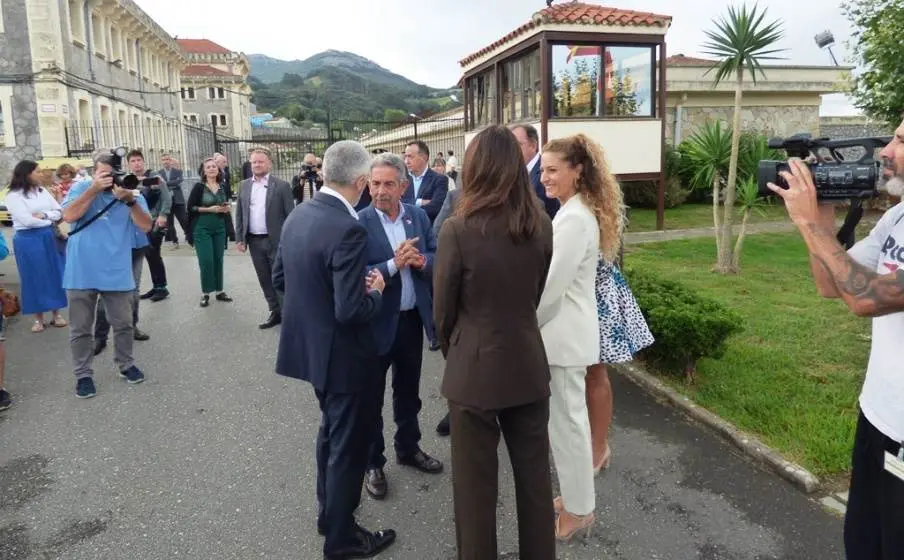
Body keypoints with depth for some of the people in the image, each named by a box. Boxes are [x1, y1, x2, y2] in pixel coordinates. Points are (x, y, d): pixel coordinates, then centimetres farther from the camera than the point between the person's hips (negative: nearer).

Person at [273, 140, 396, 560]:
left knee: (332, 431, 27)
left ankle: (329, 513, 45)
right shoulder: (349, 230, -27)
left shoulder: (297, 216, 0)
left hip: (310, 345, 9)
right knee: (348, 443, 10)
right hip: (342, 353, -9)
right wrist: (375, 291, -10)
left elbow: (280, 279, 9)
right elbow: (351, 311, -29)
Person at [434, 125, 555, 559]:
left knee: (476, 482, 12)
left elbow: (443, 310, -7)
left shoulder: (458, 229, -17)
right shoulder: (541, 226, -2)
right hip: (529, 365, 5)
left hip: (475, 369, -4)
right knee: (534, 474, 19)